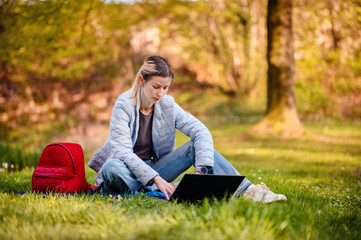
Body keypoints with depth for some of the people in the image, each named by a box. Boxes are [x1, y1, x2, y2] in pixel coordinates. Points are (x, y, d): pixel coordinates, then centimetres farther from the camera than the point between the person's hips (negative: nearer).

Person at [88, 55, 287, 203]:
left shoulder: (168, 105, -1)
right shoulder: (124, 104, -15)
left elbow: (201, 132, -9)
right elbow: (122, 151, -25)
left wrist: (200, 169, -25)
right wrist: (156, 179, -35)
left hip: (155, 169, 4)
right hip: (129, 171, -4)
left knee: (197, 146, -14)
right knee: (112, 168, -40)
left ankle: (248, 191, -20)